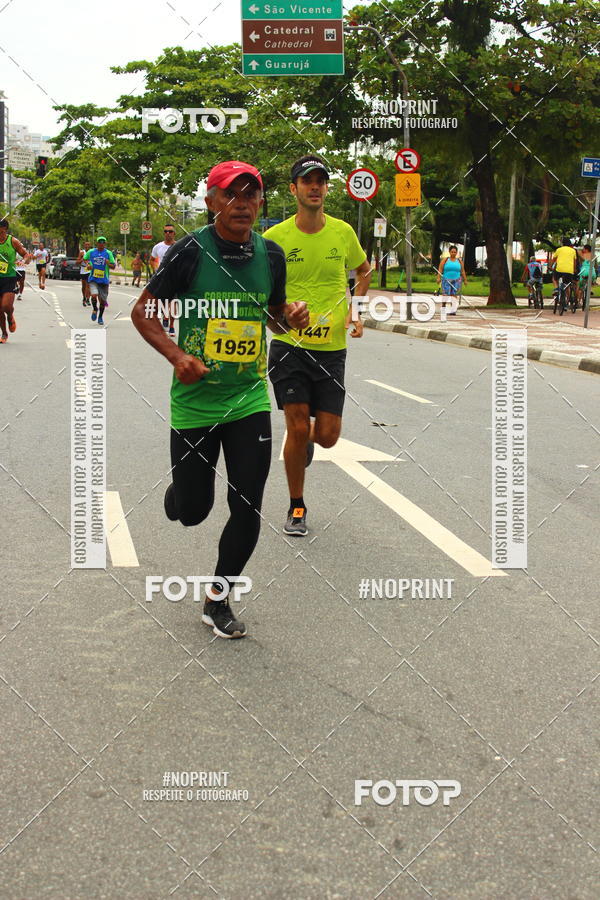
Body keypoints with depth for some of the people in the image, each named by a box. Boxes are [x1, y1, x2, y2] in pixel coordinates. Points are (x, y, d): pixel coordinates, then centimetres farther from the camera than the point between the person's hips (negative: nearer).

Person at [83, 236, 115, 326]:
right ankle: (95, 309, 10)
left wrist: (108, 264, -20)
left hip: (104, 280, 1)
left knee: (103, 299, 6)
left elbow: (113, 266, 1)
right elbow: (85, 259, 21)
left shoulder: (108, 253, 0)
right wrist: (88, 264, 1)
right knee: (94, 295, -21)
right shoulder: (91, 252, 2)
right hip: (93, 279, -1)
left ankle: (100, 317, 26)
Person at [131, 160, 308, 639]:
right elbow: (143, 311, -4)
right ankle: (178, 491, 46)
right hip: (195, 401, -3)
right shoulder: (190, 251, -10)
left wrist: (292, 315, -6)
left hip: (250, 400, 3)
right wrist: (177, 355, -19)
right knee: (193, 510, 6)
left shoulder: (271, 254, 2)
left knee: (248, 509, -2)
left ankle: (218, 600, 19)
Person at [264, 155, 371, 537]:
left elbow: (364, 269, 21)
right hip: (289, 347, -2)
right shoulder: (274, 237, -5)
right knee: (297, 427, -6)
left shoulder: (343, 232, 2)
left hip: (332, 349, 2)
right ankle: (297, 508, 14)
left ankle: (307, 440, 40)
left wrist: (357, 313, 7)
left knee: (327, 436, 0)